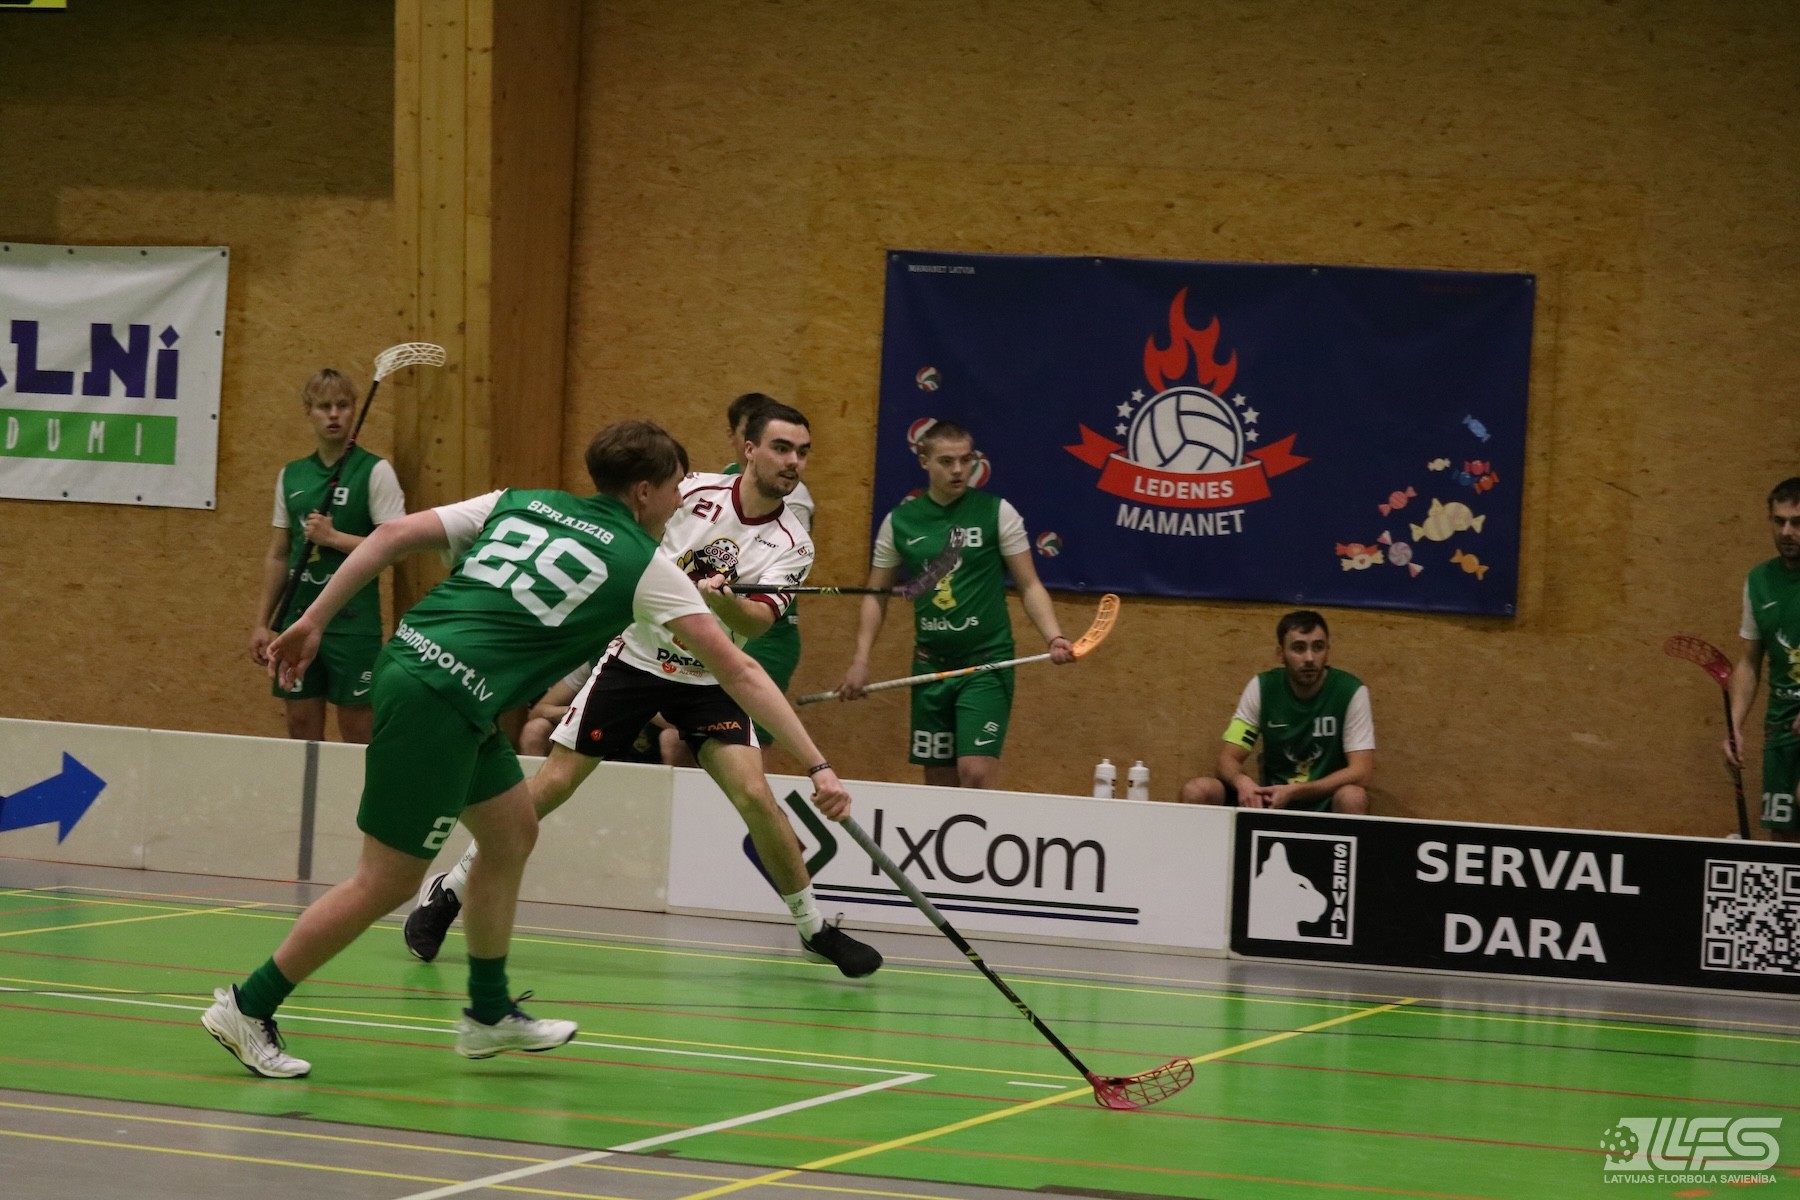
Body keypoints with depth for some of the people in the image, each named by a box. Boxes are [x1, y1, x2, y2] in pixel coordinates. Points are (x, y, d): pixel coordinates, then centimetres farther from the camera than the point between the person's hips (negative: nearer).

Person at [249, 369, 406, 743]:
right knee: (301, 725, 7)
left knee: (356, 730, -2)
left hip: (353, 623, -5)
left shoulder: (375, 471, -5)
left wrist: (334, 537, -15)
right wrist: (262, 622, 12)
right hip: (299, 617, 5)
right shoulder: (291, 476, 11)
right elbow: (278, 555, 16)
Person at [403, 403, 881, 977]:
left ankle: (814, 927, 2)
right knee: (552, 785, -4)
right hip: (634, 657, -1)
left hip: (711, 680, 1)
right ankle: (448, 891, 11)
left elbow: (758, 620, -25)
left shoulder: (791, 545, -9)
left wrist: (725, 600, -41)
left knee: (755, 795, -16)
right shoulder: (691, 492, -10)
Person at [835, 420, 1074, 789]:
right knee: (939, 780, 6)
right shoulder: (899, 521, 5)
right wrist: (860, 659, 4)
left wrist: (1054, 637, -15)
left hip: (986, 664, -3)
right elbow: (876, 596, 13)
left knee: (976, 771, -16)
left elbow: (1029, 586, 0)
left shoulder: (997, 513, -3)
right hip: (930, 666, 3)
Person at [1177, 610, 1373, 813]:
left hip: (1327, 806, -2)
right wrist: (1242, 782, -31)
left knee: (1353, 797, -36)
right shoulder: (1261, 687, -4)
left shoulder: (1350, 692, -12)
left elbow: (1361, 773, -18)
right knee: (1196, 791, -21)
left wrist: (1293, 791, -30)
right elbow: (1228, 758, -5)